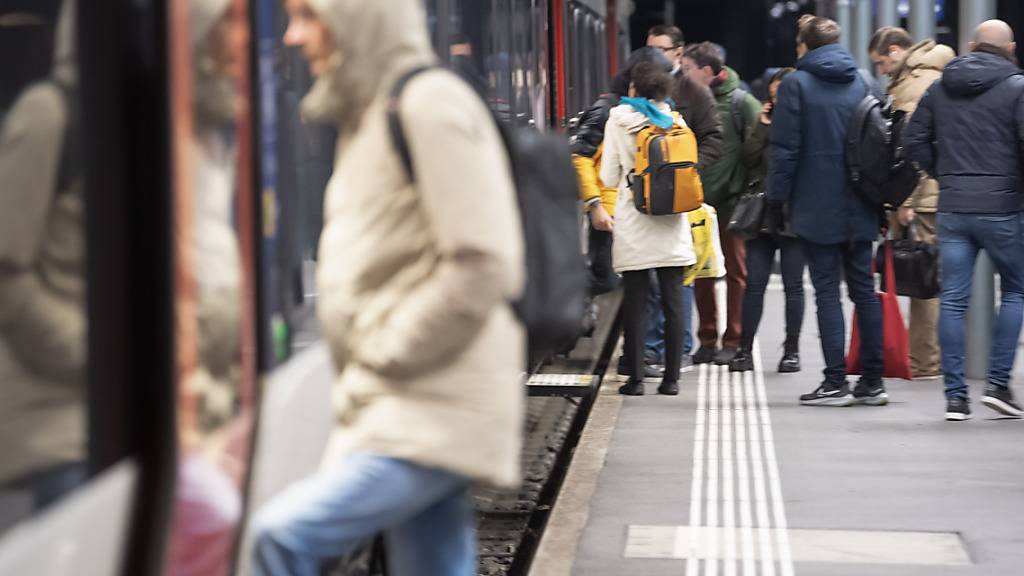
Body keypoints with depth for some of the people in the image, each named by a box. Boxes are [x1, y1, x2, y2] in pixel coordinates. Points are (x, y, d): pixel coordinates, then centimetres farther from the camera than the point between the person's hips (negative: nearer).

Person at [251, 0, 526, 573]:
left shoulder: (430, 103, -12)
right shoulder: (369, 115, 18)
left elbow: (483, 266, -19)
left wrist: (384, 358, -13)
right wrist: (360, 375, 14)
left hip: (434, 415, -10)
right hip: (401, 406, 10)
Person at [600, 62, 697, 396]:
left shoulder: (618, 120, -2)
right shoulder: (675, 121, 3)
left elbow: (609, 177, -1)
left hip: (633, 222, -2)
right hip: (671, 223, 2)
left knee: (635, 301, 2)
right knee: (673, 300, 5)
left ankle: (636, 377, 2)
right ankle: (671, 377, 6)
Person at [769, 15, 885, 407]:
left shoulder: (796, 84, -5)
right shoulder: (861, 84, 10)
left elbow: (785, 149, -9)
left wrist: (776, 198, -2)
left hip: (817, 209, -4)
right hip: (859, 209, 5)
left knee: (827, 291, -1)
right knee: (864, 289, 9)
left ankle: (836, 381, -4)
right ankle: (872, 380, 10)